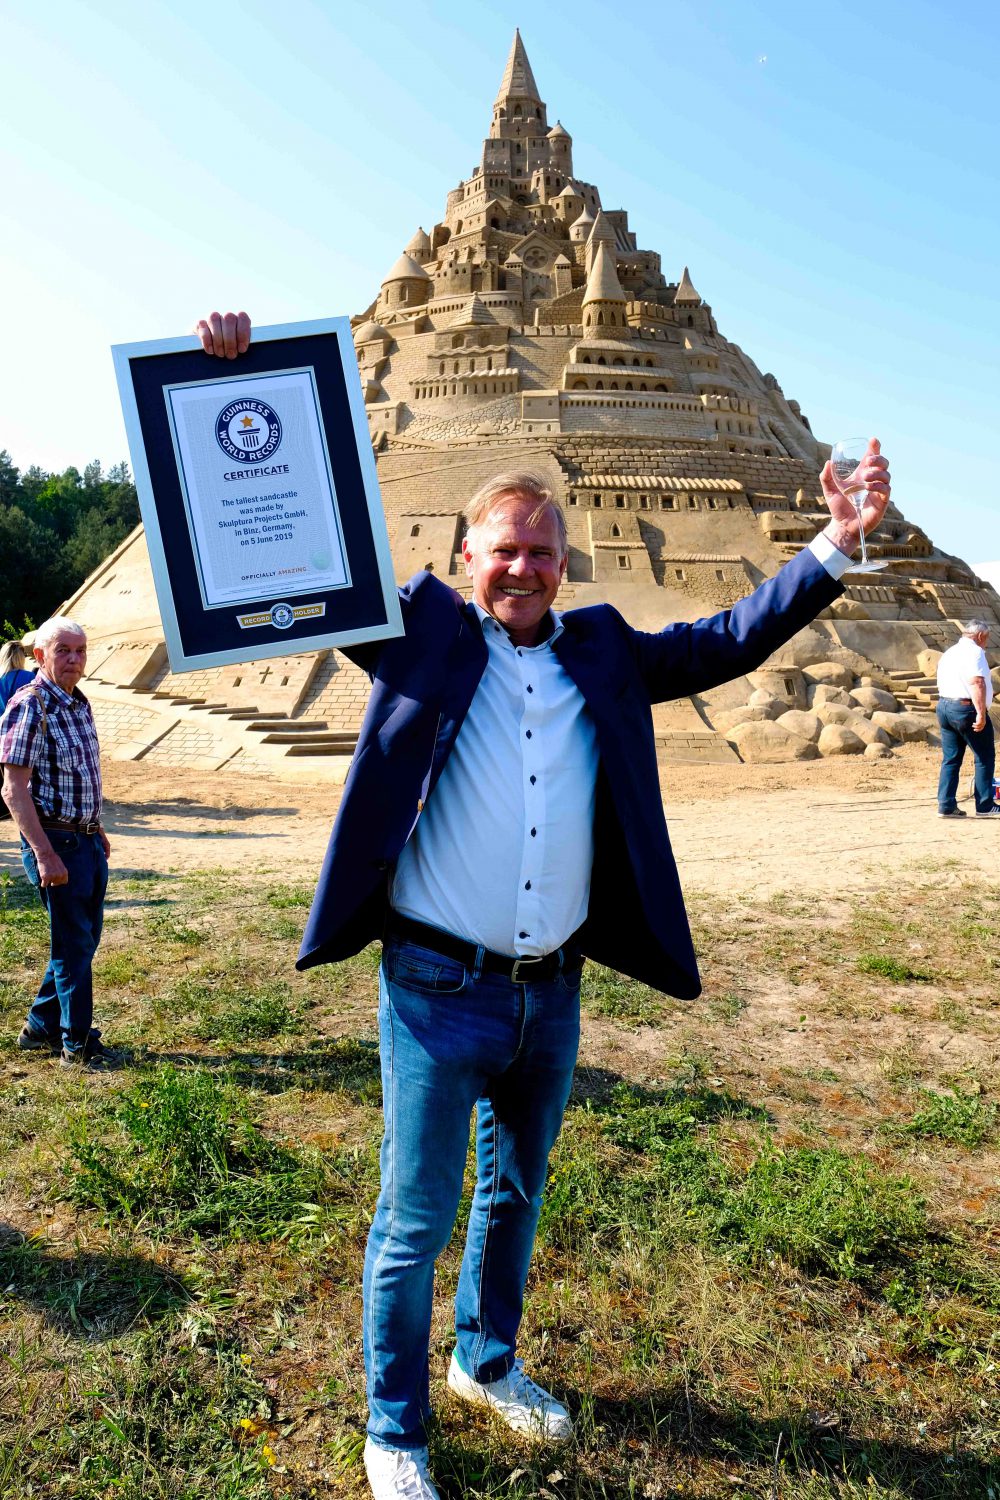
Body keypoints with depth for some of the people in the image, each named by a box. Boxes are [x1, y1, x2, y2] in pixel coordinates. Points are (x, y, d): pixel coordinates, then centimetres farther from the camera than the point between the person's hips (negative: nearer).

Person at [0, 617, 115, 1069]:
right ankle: (77, 1045, 15)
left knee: (81, 941, 16)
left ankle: (41, 1028, 32)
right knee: (73, 946, 1)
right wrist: (45, 854, -23)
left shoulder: (79, 704, 10)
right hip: (55, 842, -8)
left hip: (86, 840, 8)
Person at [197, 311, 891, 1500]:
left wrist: (835, 545, 1)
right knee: (415, 1220, 9)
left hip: (552, 997, 4)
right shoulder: (422, 632, -3)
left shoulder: (603, 655, 6)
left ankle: (488, 1360, 49)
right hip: (437, 991, -4)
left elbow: (728, 642, 9)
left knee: (514, 1195, 24)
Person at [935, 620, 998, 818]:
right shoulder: (974, 651, -10)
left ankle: (946, 806, 6)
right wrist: (981, 713, -24)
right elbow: (976, 683, -21)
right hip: (966, 709, -8)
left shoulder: (948, 653, 18)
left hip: (943, 707, 8)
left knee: (950, 759, 9)